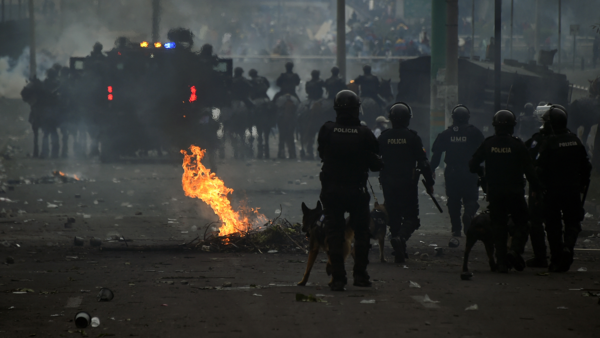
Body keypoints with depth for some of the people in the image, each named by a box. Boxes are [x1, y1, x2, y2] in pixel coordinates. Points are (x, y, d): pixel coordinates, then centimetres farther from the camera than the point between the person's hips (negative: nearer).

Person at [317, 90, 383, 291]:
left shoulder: (327, 131, -10)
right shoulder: (364, 134, -12)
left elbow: (321, 154, 5)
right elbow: (376, 164, -7)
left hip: (331, 189, 0)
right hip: (357, 191, 0)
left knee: (334, 234, 5)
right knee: (361, 233, 16)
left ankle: (338, 278, 1)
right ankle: (360, 275, 17)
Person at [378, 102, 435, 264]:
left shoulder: (383, 137, 2)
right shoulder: (412, 138, -7)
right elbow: (423, 162, -7)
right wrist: (429, 182, 0)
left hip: (388, 183, 3)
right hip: (408, 183, -3)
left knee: (394, 217, 11)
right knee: (411, 216, 3)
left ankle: (399, 252, 10)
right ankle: (401, 237, -27)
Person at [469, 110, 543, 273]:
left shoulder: (488, 144, -1)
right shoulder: (517, 145, -8)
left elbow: (473, 165, 2)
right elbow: (529, 169, -11)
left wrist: (483, 174, 22)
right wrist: (536, 188, 0)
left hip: (494, 192, 2)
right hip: (515, 191, -2)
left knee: (498, 226, 9)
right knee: (521, 223, 9)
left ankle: (502, 262, 4)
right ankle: (515, 249, -16)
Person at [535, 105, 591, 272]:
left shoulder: (549, 142, -11)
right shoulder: (575, 140, 4)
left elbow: (541, 167, -12)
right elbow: (585, 166, 9)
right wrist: (583, 183, 19)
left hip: (552, 190, -3)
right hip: (572, 189, 3)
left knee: (553, 225, 6)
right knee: (572, 222, 11)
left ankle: (556, 259, 7)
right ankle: (568, 246, -15)